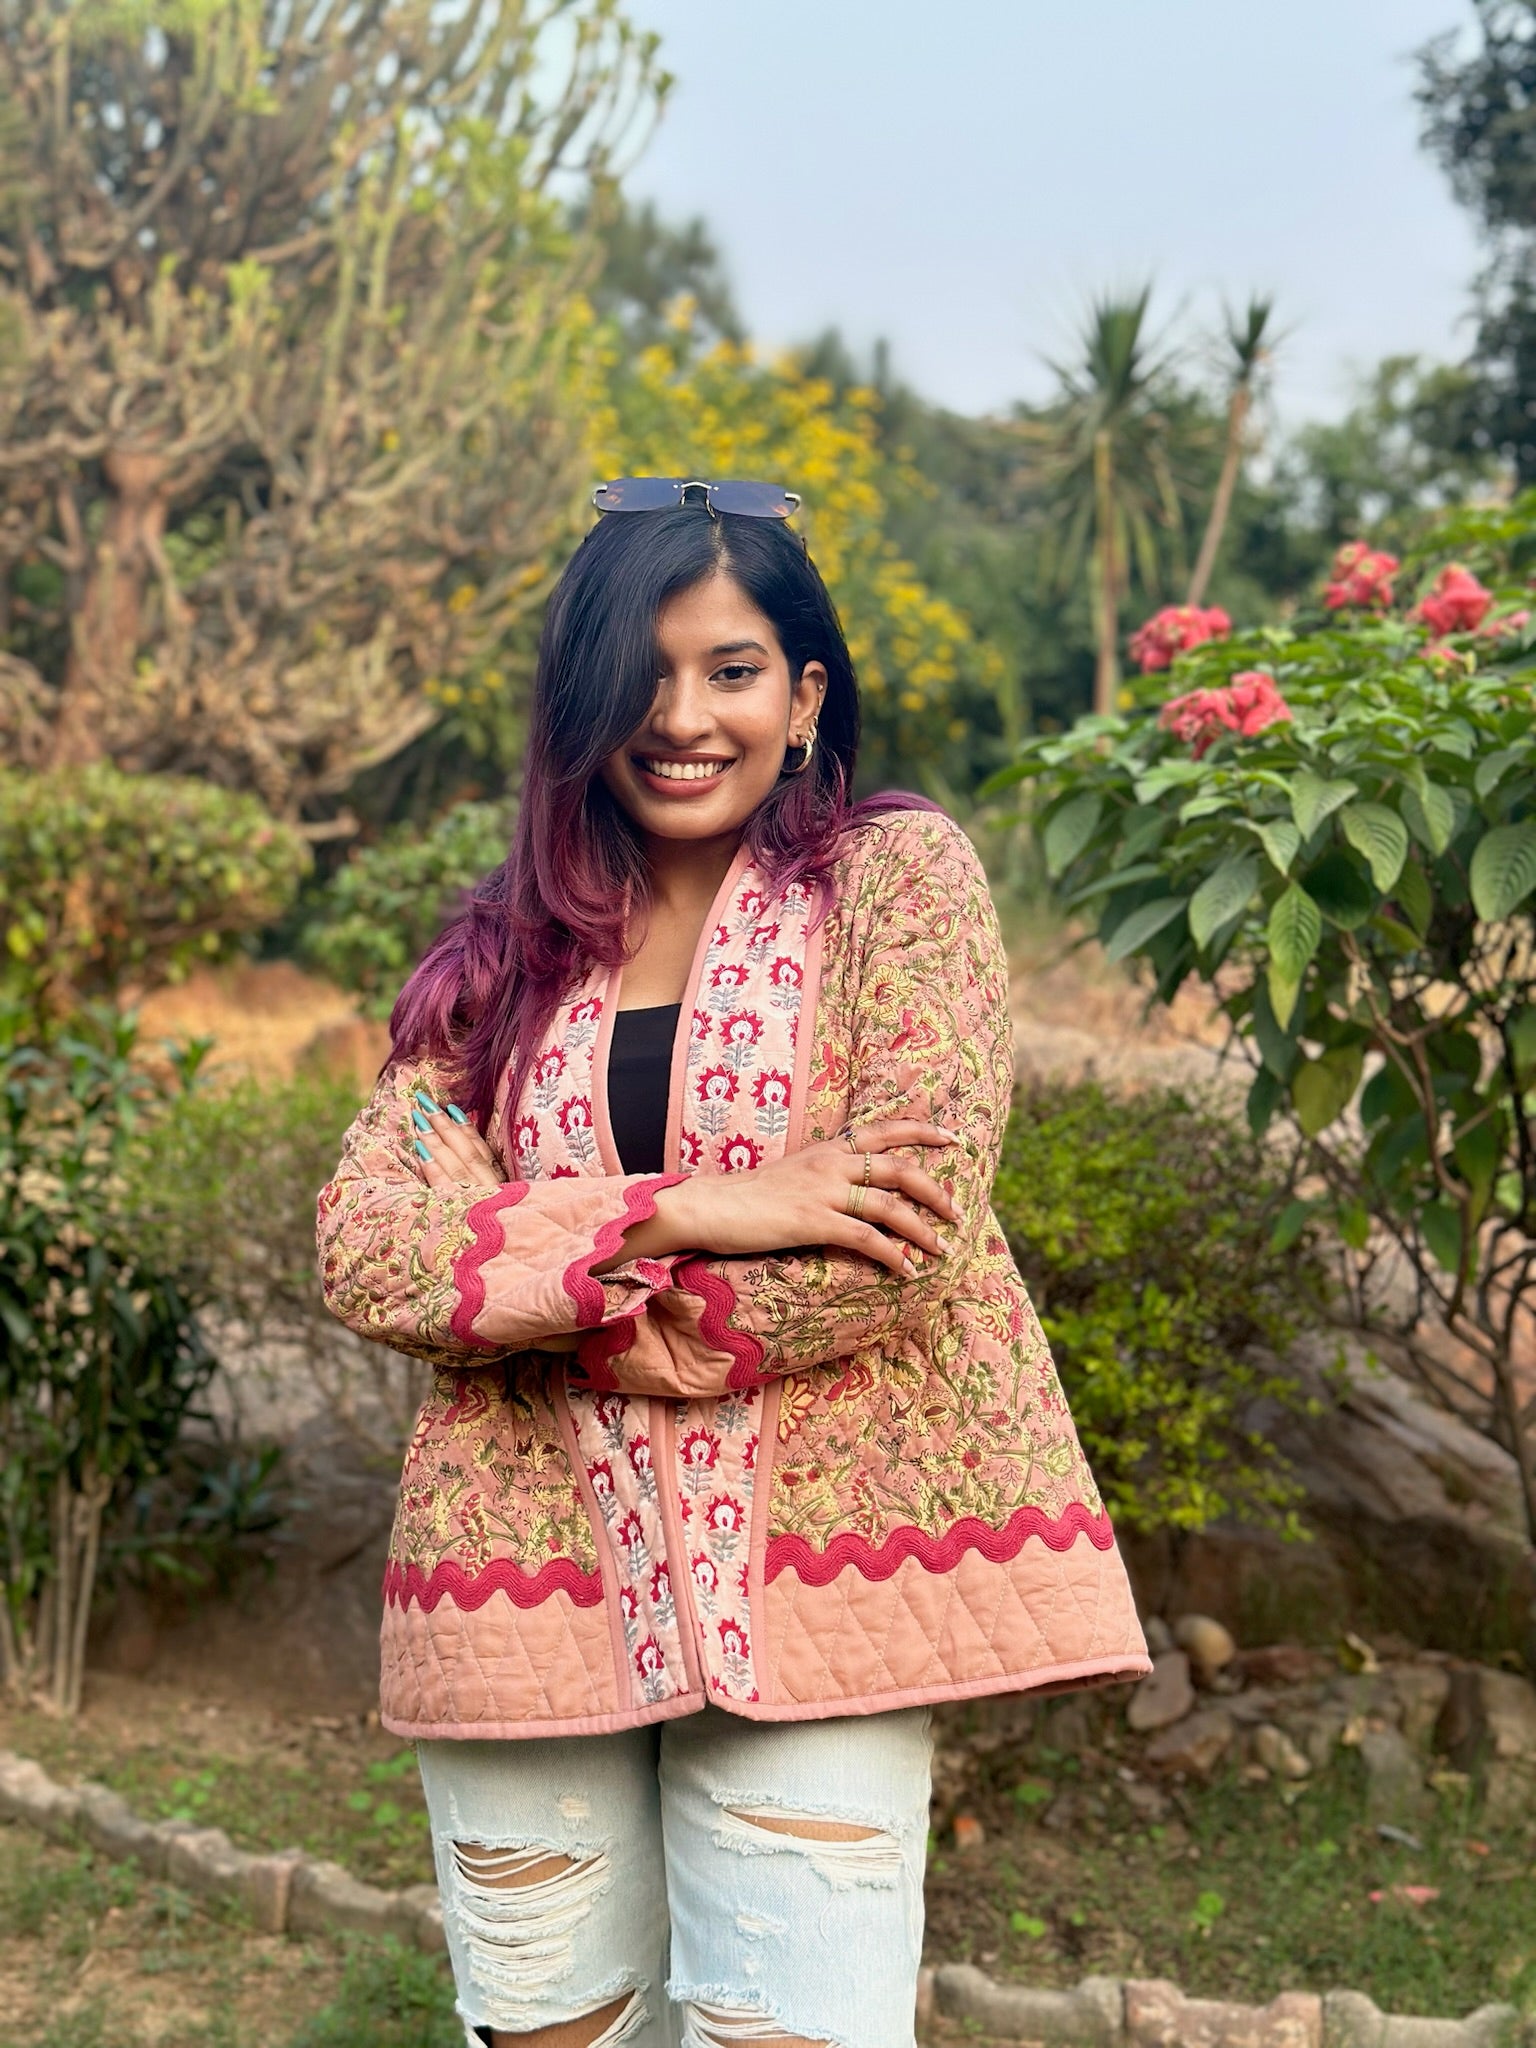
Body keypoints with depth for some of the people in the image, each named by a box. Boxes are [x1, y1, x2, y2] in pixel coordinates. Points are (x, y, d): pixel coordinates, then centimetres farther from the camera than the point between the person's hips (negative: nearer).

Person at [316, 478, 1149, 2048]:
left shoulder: (899, 875, 1)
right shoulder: (501, 958, 9)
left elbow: (909, 1231, -12)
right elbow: (363, 1252, -5)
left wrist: (549, 1310, -6)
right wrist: (687, 1214, -17)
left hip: (805, 1575, -3)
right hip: (530, 1581, 3)